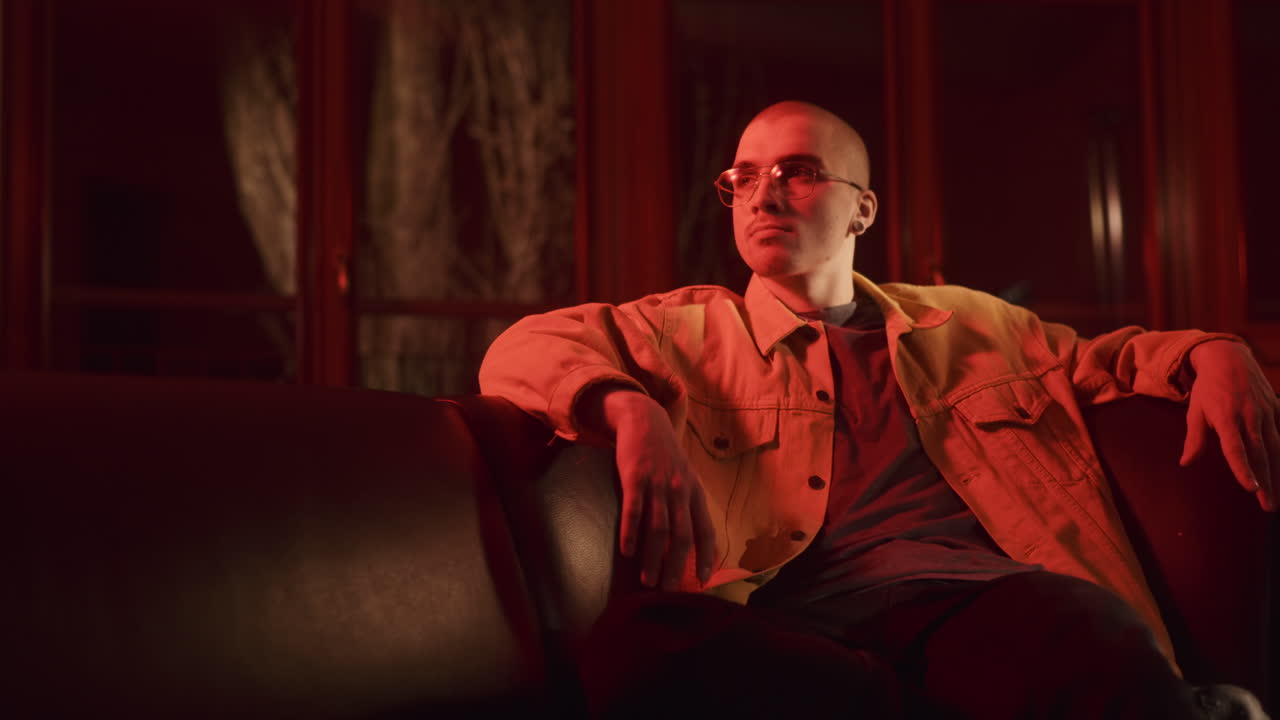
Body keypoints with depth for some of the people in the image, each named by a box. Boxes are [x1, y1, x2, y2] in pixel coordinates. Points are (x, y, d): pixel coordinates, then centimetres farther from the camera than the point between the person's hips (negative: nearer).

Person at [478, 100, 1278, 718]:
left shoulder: (968, 324, 30)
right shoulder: (693, 330, 22)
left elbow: (1103, 355, 40)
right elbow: (524, 351, 10)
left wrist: (1211, 353, 16)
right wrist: (629, 408, -13)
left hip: (985, 602, -1)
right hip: (796, 633, 1)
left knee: (1095, 639, -40)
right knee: (636, 639, -37)